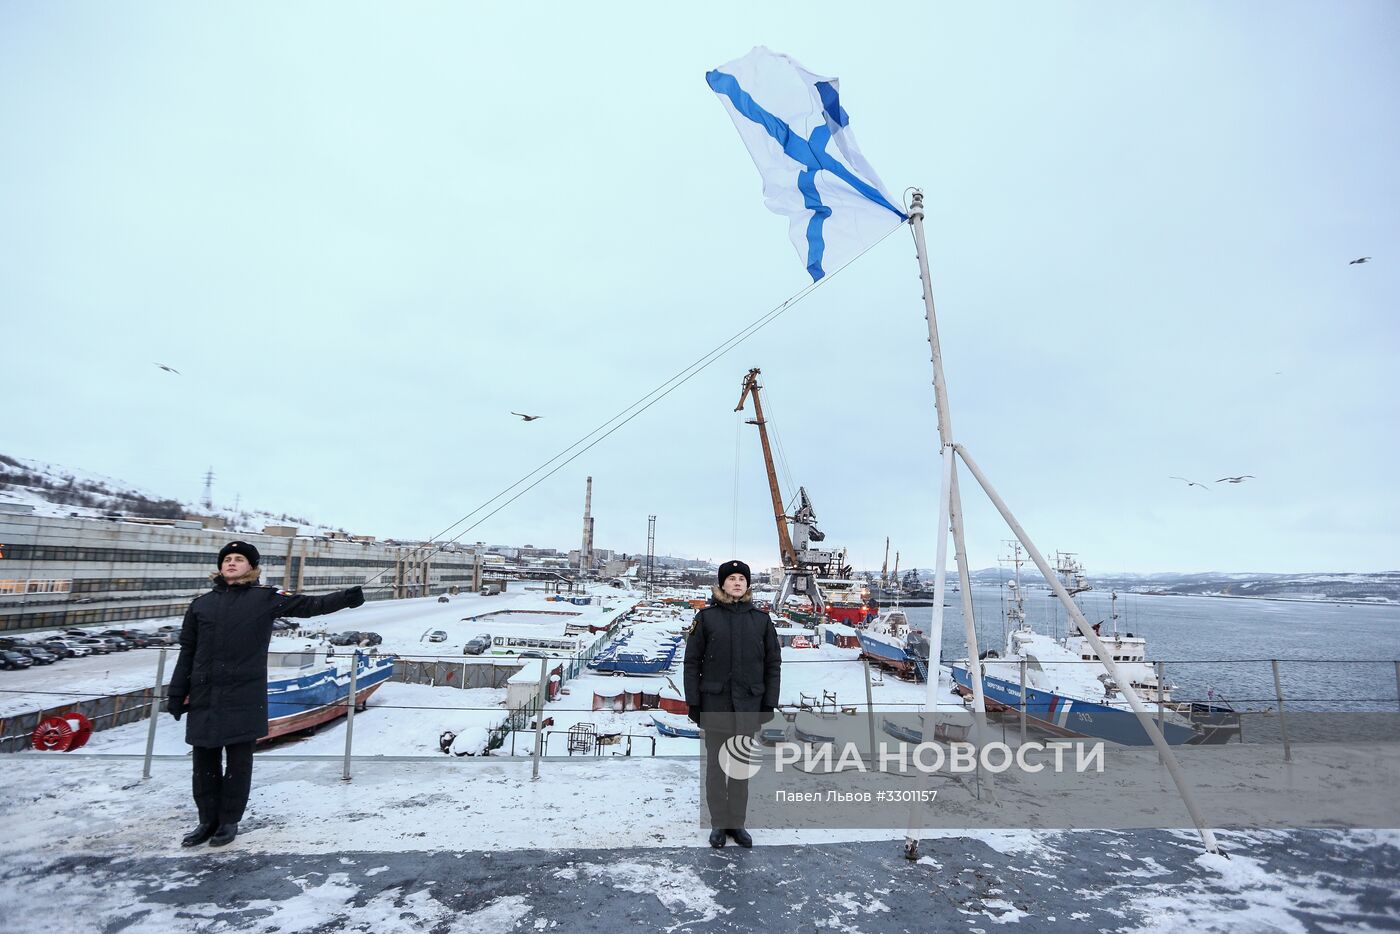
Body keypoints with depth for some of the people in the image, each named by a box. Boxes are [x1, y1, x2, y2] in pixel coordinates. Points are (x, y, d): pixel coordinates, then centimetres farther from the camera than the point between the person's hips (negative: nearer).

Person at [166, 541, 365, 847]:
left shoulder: (266, 598, 0)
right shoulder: (202, 604, 10)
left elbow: (308, 605, -8)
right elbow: (187, 652, 13)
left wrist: (345, 598, -22)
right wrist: (177, 693, 10)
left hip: (244, 697, -3)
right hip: (204, 696, 3)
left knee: (239, 759, 6)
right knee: (204, 759, 12)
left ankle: (229, 821, 22)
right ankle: (208, 821, 28)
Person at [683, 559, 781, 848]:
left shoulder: (761, 619, 1)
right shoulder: (706, 617, -4)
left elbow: (773, 663, 5)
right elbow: (692, 661, -2)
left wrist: (769, 703, 2)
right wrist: (693, 702, -5)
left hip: (748, 705, 2)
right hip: (715, 704, -1)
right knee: (716, 764, 8)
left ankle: (737, 822, 26)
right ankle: (719, 823, 23)